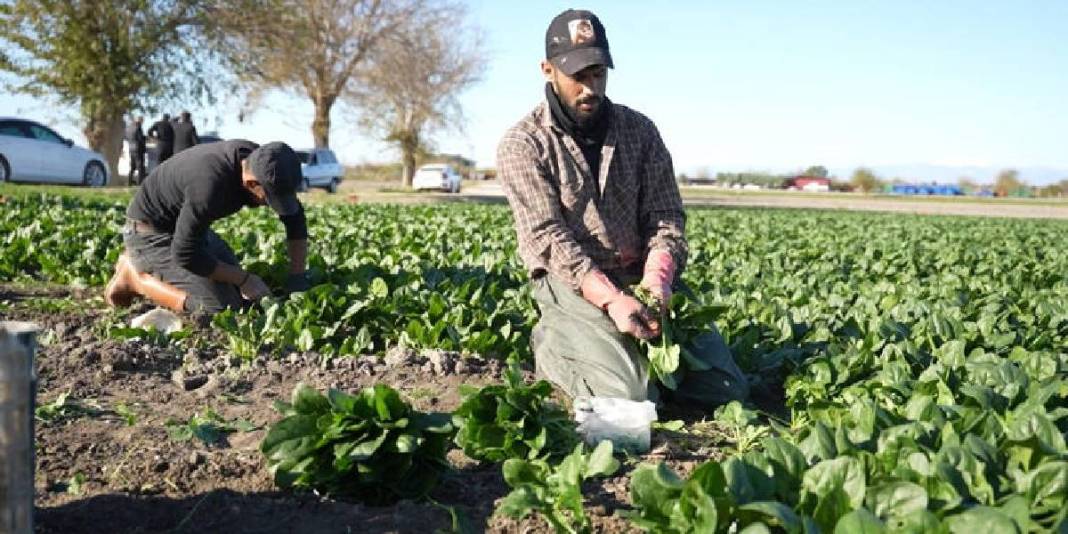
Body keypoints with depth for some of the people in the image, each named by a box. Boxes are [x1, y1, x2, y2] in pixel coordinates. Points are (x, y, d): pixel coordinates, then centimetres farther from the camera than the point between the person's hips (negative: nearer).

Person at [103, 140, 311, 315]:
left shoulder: (259, 160, -14)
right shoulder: (210, 186, -38)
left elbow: (295, 218, -2)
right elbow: (185, 254, -30)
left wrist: (297, 279, -7)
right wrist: (245, 279, -22)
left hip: (189, 226, 8)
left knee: (238, 291, 11)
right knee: (221, 305, -19)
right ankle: (137, 277, -1)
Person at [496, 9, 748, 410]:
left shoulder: (640, 131, 6)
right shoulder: (522, 145, -7)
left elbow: (665, 218, 3)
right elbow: (549, 236, -15)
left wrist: (657, 279, -18)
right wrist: (611, 299, -28)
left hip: (640, 276, 5)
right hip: (571, 282, -4)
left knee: (726, 388, -4)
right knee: (632, 396, -24)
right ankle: (551, 345, 5)